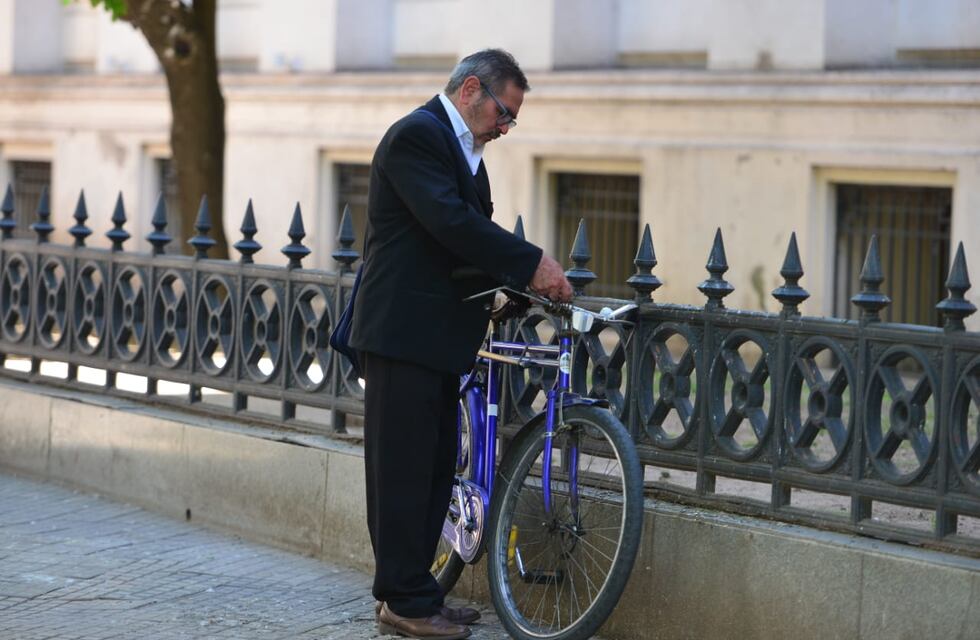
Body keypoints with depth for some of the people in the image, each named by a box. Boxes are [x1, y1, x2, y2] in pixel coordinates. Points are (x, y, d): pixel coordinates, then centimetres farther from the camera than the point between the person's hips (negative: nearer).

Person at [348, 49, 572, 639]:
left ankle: (415, 592, 20)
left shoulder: (463, 148, 19)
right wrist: (532, 263, -24)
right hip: (402, 331, -10)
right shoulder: (417, 135, -13)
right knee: (404, 468, -4)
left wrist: (513, 285, 2)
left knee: (435, 468, 12)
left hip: (439, 335, 10)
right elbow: (450, 221, -24)